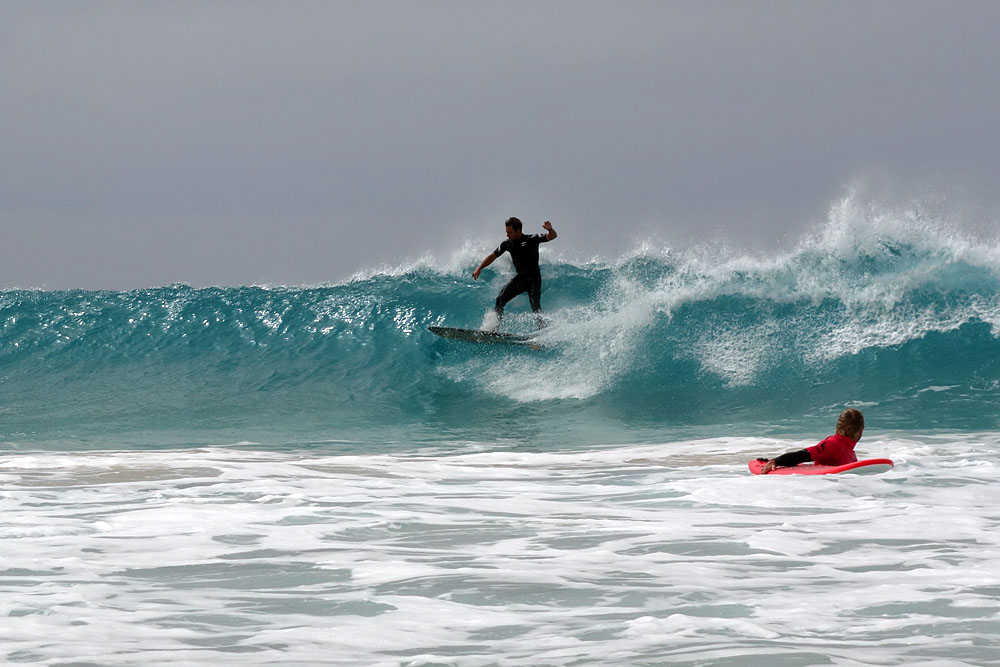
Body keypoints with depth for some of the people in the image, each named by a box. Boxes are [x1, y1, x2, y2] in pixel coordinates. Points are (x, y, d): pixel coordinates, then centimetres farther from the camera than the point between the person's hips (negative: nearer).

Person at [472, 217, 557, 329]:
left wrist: (550, 230, -43)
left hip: (534, 279, -5)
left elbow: (552, 236, -19)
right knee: (500, 299, -9)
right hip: (520, 278, 5)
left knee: (535, 306, -19)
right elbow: (493, 256, 12)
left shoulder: (531, 239, -12)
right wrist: (479, 268, 4)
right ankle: (496, 326, -4)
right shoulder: (507, 244, 1)